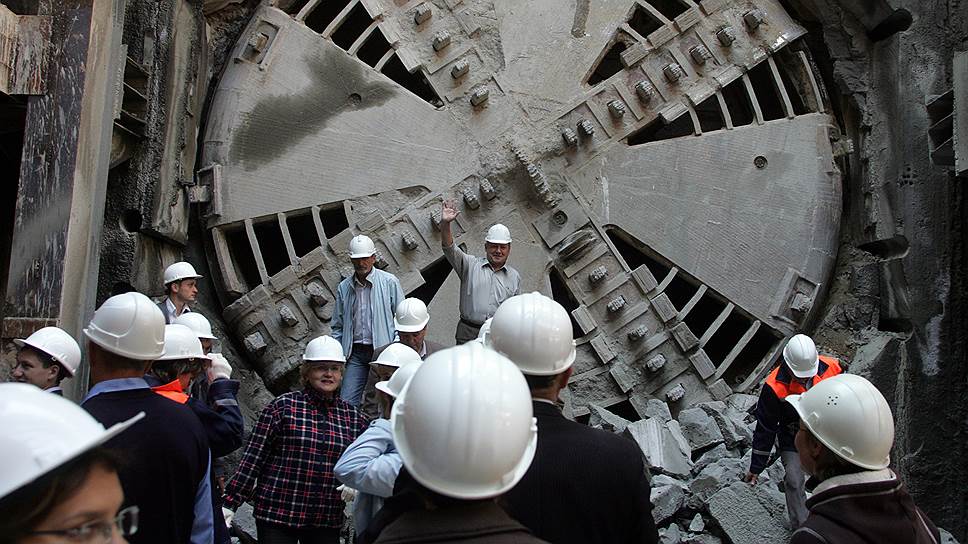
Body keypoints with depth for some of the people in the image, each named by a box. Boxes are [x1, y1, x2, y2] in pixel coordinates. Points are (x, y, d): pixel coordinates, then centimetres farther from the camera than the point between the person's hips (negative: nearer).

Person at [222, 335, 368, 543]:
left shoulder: (352, 416, 5)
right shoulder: (283, 406, -4)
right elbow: (253, 457, -5)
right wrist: (230, 503, -7)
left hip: (328, 520, 3)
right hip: (277, 515, -3)